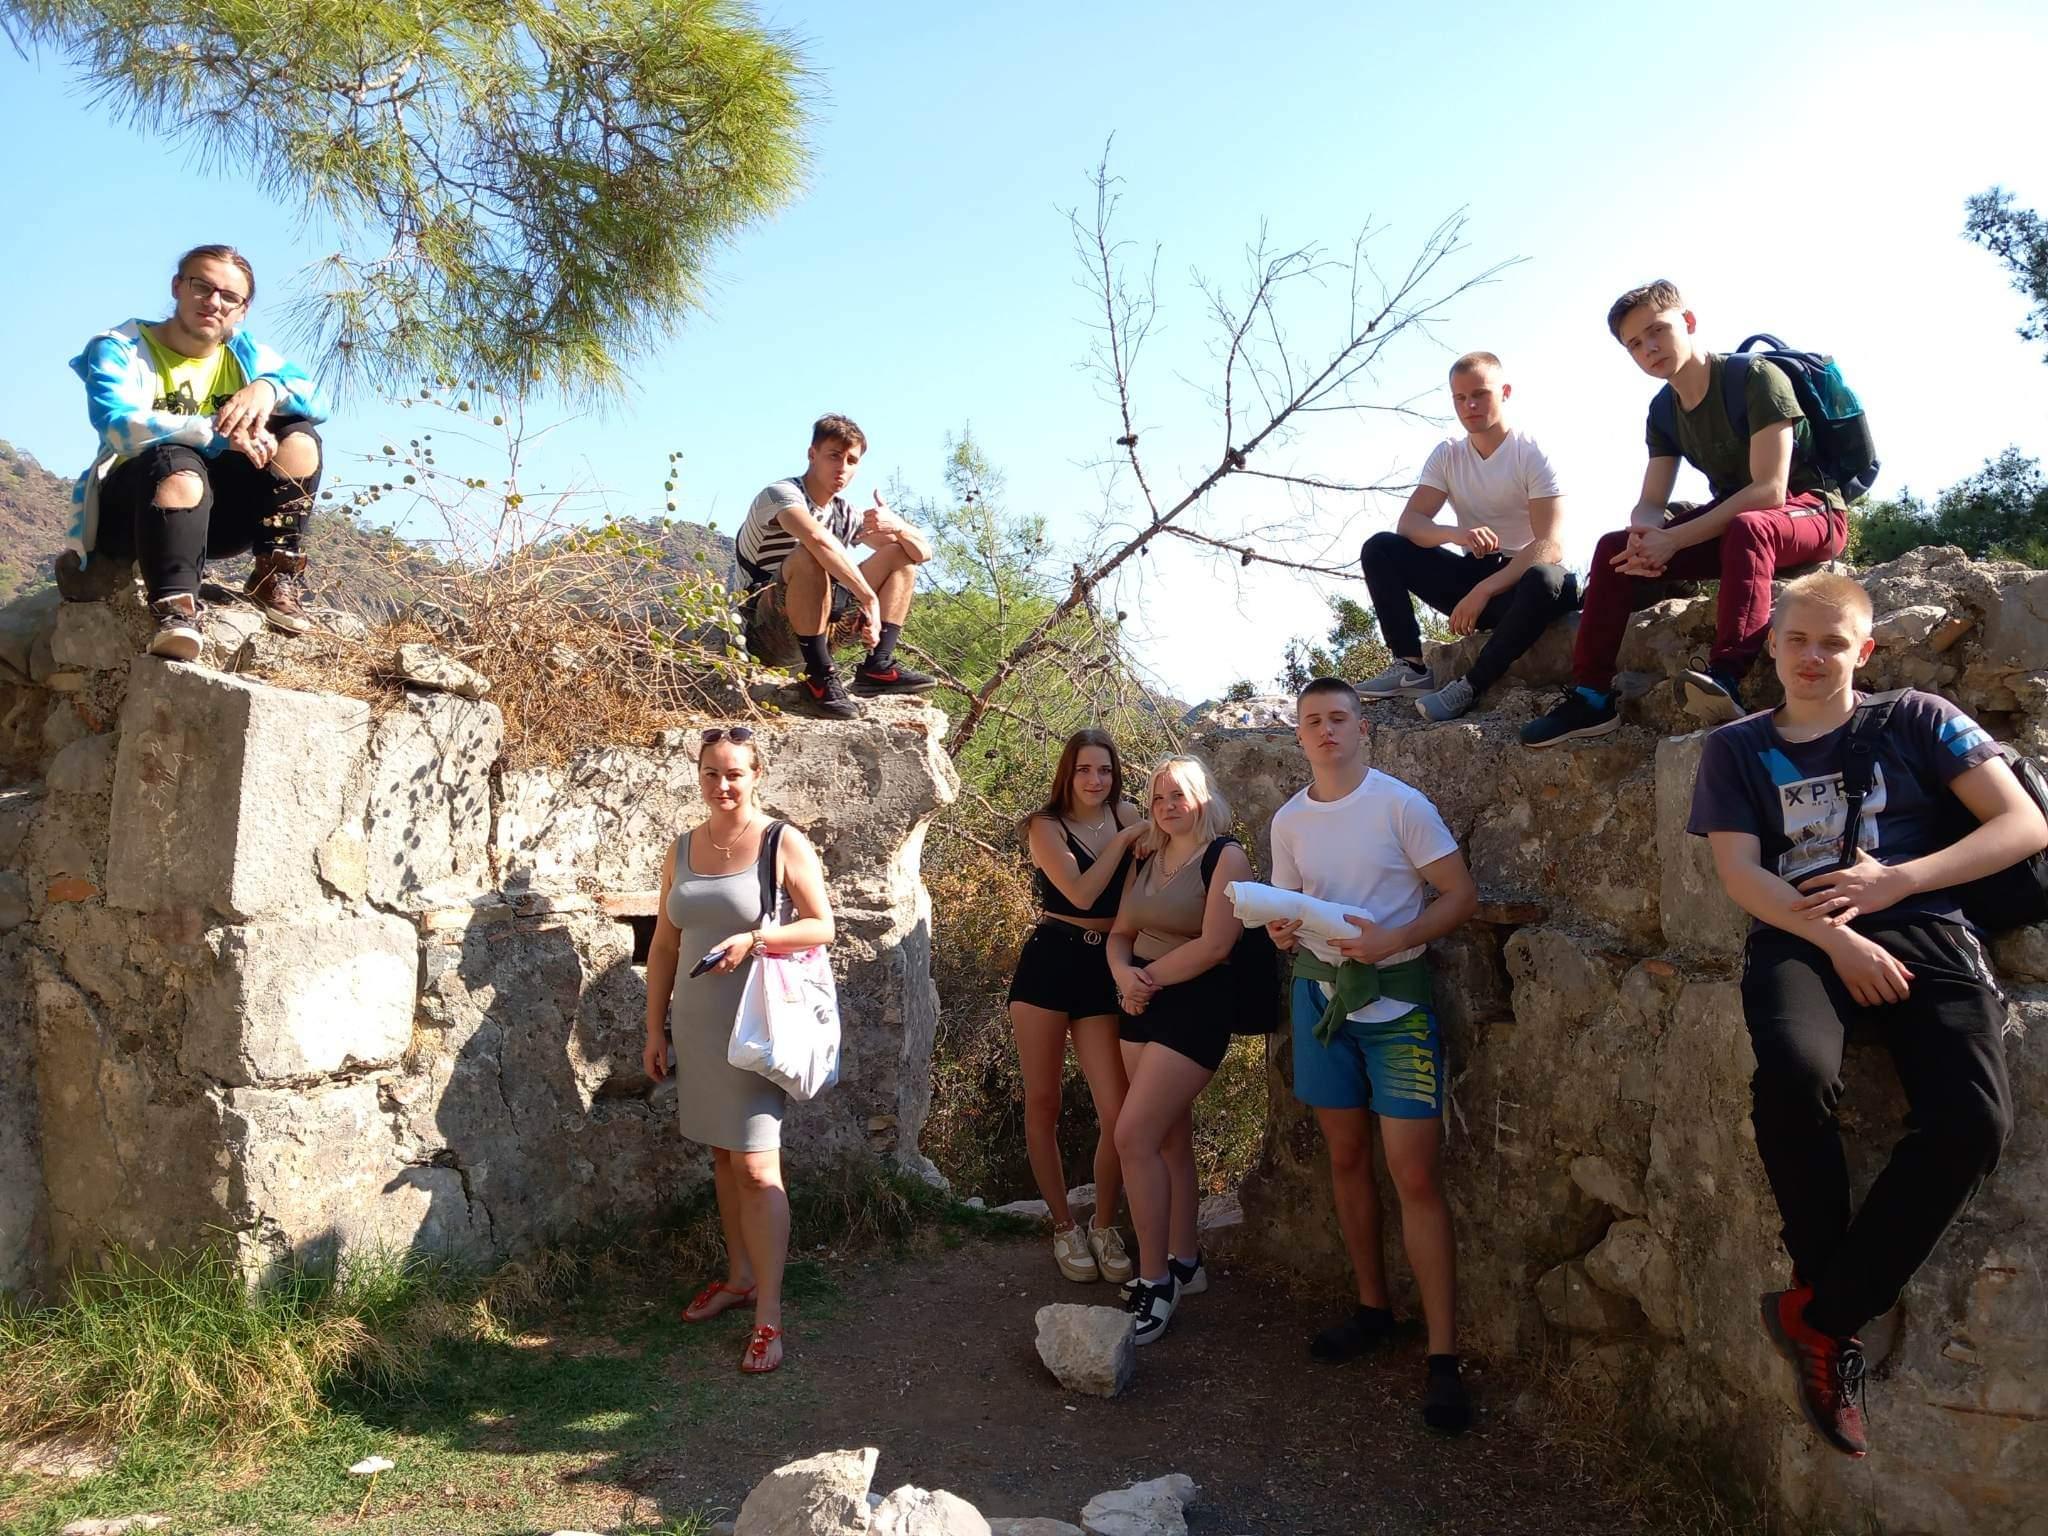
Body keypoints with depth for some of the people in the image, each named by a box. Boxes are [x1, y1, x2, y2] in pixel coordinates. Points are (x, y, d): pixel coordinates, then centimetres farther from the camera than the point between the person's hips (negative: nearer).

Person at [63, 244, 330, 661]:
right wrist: (220, 432, -35)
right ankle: (175, 611, -48)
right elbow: (120, 427, -23)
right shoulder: (120, 349, -4)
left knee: (299, 439, -14)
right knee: (177, 464, -37)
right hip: (130, 511, -4)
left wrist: (269, 388, -27)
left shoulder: (245, 354, 9)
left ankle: (275, 575, -16)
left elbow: (319, 402, -5)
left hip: (216, 515, 4)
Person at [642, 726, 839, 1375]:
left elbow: (822, 925, -5)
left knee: (756, 1165, -7)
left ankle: (768, 1315, -1)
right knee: (722, 1155, 15)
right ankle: (740, 1276, 30)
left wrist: (753, 939, -20)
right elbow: (664, 945, 12)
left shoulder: (785, 844, -6)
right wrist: (655, 1029, 11)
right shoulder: (682, 849, 9)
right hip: (695, 1022, 6)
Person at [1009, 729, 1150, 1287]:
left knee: (1117, 1113, -6)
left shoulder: (1127, 814, 7)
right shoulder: (1046, 826, -4)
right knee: (1042, 1104, 6)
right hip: (1048, 965, -2)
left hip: (1104, 971, 2)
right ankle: (1063, 1227, 24)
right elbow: (1081, 893, -18)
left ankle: (1104, 1227, 15)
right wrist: (1124, 839, -11)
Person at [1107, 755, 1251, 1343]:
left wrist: (1148, 978, -11)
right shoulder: (1145, 859, 11)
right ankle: (1184, 1262, 25)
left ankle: (1155, 1282, -3)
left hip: (1193, 1007, -7)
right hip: (1141, 1007, 7)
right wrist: (1123, 974, -11)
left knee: (1133, 1137, -13)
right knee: (1168, 1137, 13)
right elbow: (1120, 932, 11)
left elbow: (1214, 945, -19)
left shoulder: (1225, 857, -10)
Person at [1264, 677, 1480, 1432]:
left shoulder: (1402, 804, -9)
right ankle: (1372, 1309, 30)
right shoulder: (1289, 821, 5)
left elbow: (1461, 894, -9)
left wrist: (1392, 938, -23)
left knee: (1416, 1176, -8)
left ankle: (1442, 1356, -2)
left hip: (1396, 998, -5)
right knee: (1346, 1158, 14)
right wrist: (1282, 931, -9)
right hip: (1319, 993, 5)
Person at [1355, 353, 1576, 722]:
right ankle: (1411, 667, -18)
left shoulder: (1533, 454, -11)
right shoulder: (1447, 454, 3)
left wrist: (1484, 591, -32)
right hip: (1472, 575, 4)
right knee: (1379, 549, -11)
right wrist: (1457, 533, -32)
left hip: (1518, 582, -4)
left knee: (1548, 581, -40)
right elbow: (1408, 523, -9)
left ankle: (1470, 686, -30)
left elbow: (1550, 546, -20)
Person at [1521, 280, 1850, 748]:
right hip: (1729, 521, 7)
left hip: (1810, 512, -7)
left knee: (1746, 530, -40)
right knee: (1615, 546, -8)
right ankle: (1590, 697, -12)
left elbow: (1770, 490, -26)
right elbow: (1649, 505, 0)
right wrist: (1644, 536, -25)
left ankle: (1726, 679, -56)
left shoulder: (1756, 378, -18)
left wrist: (1674, 540, -28)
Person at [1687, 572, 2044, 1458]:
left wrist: (1895, 882, -7)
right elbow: (1740, 876, 4)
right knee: (1794, 1074, -36)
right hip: (1800, 939, 0)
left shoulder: (1915, 720, 14)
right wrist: (1835, 938, -14)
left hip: (1924, 933, 1)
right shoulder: (1737, 750, 15)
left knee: (1973, 1118, -29)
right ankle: (1821, 1281, -9)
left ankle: (1818, 1318, -13)